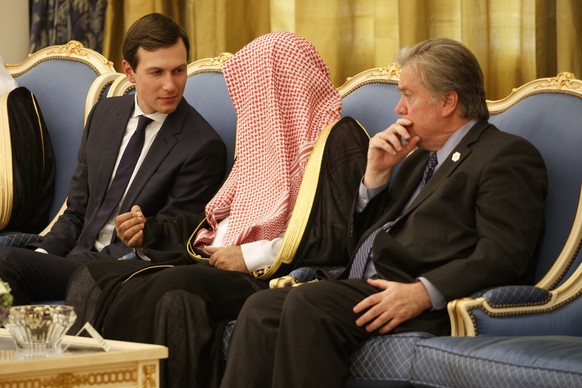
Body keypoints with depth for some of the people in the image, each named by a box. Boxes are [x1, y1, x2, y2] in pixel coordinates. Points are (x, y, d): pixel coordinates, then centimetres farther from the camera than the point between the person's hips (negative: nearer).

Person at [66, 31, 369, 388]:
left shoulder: (339, 139, -3)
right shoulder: (270, 136, 25)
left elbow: (342, 238, -14)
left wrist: (253, 257, -16)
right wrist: (151, 231, 22)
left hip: (271, 278, -9)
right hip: (216, 264, 9)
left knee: (175, 288, -38)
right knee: (95, 278, -13)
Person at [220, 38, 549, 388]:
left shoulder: (507, 156, 0)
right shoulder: (418, 158, 27)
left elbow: (504, 254, -14)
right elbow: (360, 239, 26)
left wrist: (423, 292, -25)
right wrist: (376, 174, 11)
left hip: (429, 306, -8)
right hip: (362, 289, 8)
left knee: (307, 304, -28)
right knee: (262, 308, -14)